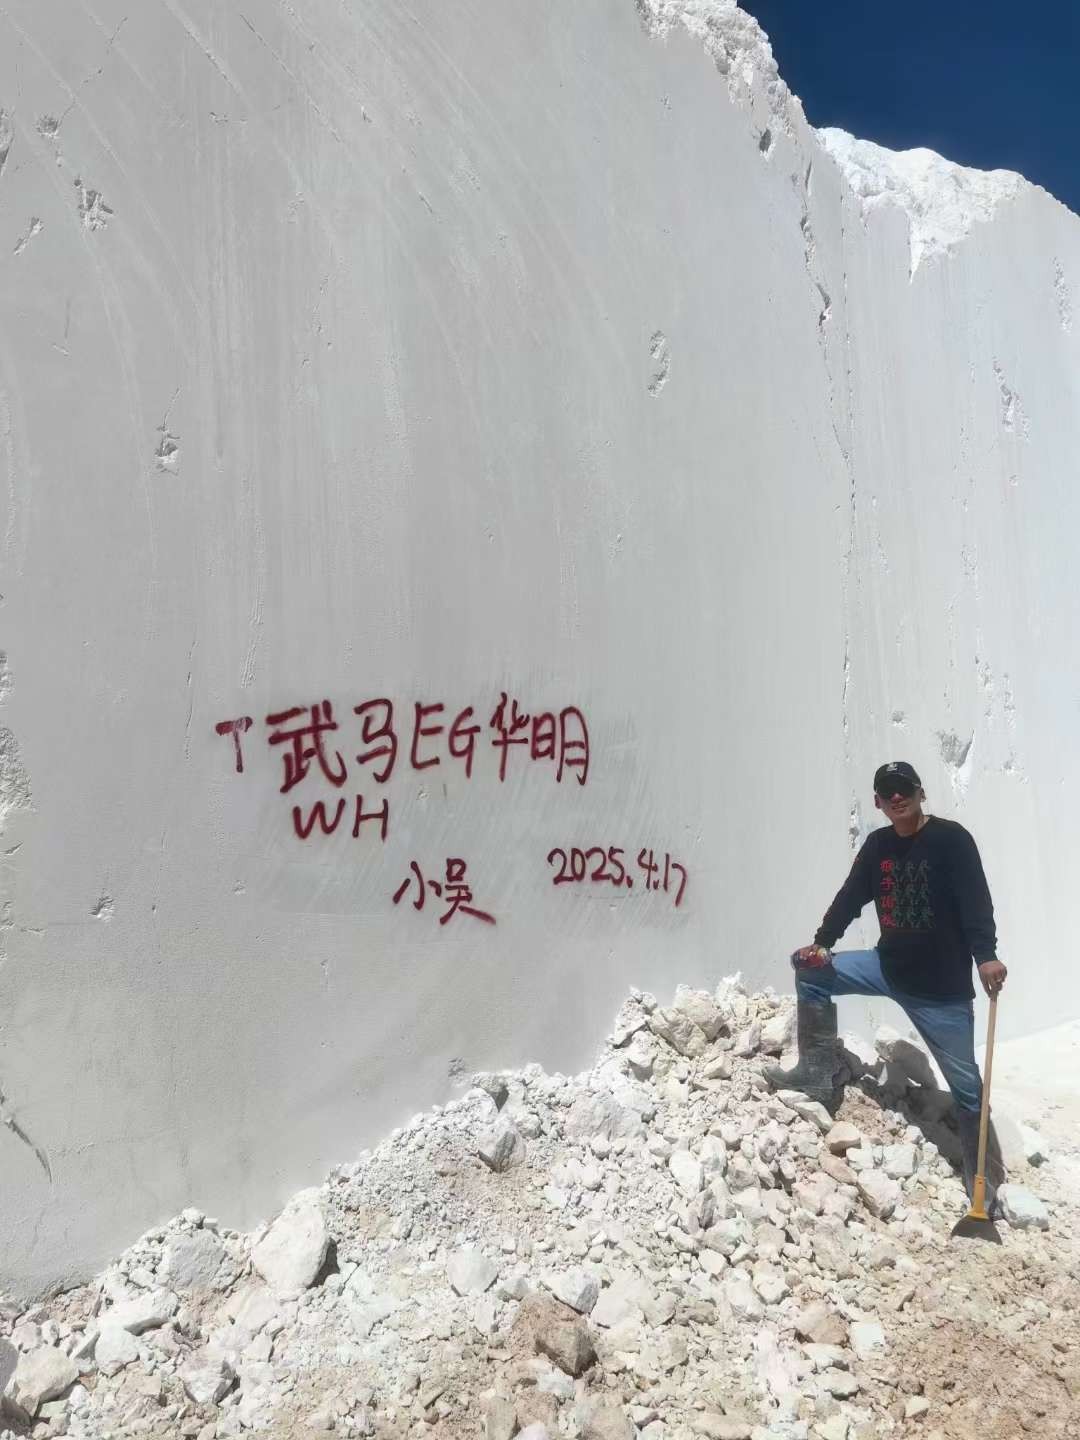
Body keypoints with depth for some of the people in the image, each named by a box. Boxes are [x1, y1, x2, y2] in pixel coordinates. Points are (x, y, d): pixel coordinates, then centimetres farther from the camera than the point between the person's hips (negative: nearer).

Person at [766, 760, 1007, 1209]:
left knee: (966, 1085, 0)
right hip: (889, 967, 6)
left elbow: (975, 900, -22)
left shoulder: (951, 838, -12)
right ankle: (819, 1074, 9)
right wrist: (822, 942, -5)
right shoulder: (878, 844, 5)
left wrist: (985, 956, -36)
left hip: (943, 984, -5)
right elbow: (852, 895, 6)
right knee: (810, 971, 2)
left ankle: (986, 1187, 15)